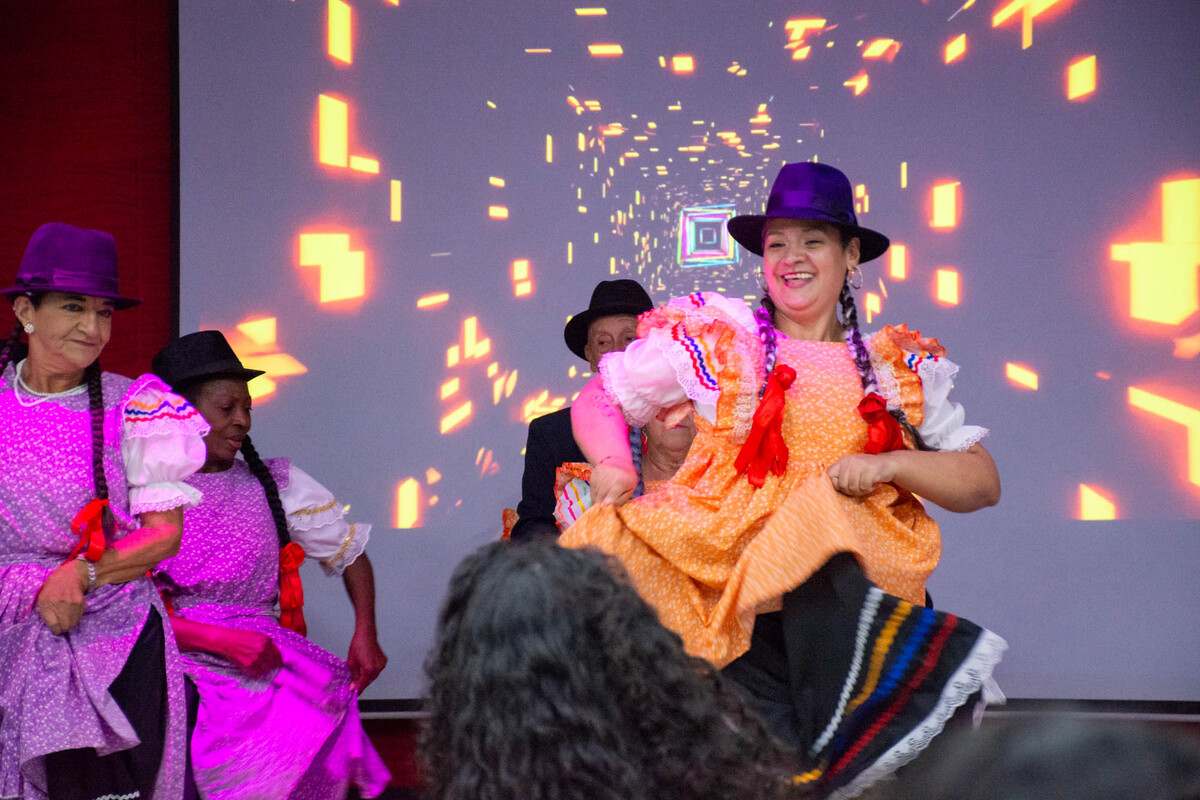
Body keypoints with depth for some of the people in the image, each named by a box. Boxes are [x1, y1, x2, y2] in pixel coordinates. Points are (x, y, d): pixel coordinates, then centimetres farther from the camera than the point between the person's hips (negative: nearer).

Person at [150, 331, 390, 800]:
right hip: (178, 669, -3)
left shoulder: (276, 484, 12)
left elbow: (351, 551, 21)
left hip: (268, 670, 3)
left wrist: (365, 633, 5)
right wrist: (225, 641, -13)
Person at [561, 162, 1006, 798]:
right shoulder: (712, 338, 11)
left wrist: (891, 464, -4)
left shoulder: (899, 370, 14)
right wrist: (612, 465, -2)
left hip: (837, 587, -1)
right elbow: (598, 400, 18)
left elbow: (982, 483, 14)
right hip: (714, 558, 1)